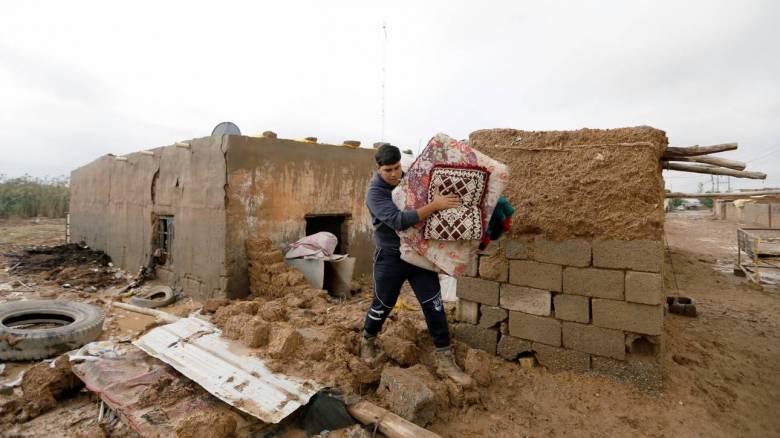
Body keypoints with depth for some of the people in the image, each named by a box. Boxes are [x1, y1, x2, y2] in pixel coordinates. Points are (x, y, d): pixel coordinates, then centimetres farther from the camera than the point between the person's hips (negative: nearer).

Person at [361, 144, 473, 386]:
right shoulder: (375, 193, -17)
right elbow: (398, 221, -33)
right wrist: (434, 205, -35)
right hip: (390, 257, -4)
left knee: (434, 305, 1)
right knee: (382, 306, 12)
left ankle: (445, 361, 14)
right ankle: (368, 341, 42)